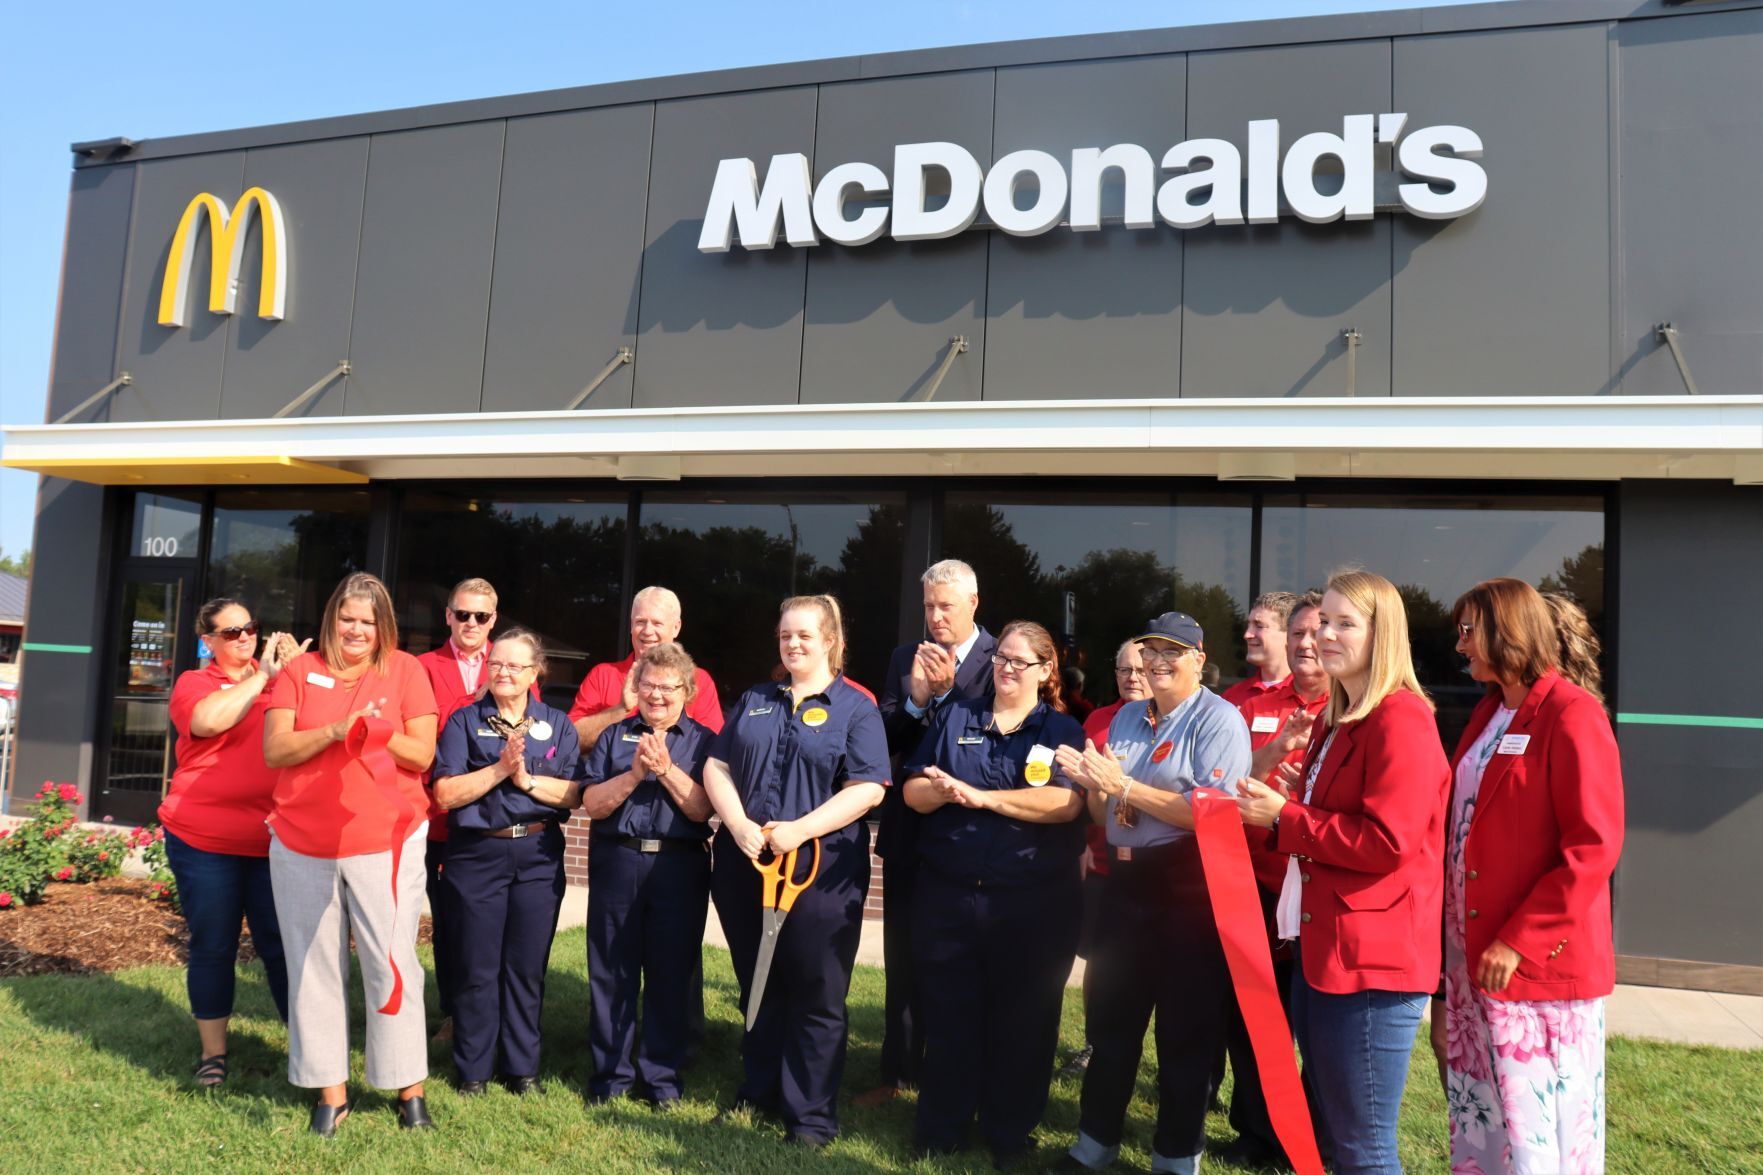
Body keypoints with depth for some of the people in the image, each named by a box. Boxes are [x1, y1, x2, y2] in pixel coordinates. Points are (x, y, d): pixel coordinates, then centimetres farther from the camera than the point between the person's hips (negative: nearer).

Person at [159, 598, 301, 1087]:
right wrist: (262, 676, -15)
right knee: (213, 946, 8)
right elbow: (208, 720, -19)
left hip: (274, 840, 1)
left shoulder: (281, 678, 12)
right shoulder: (195, 682, 3)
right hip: (204, 840, -1)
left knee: (283, 944, 2)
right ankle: (212, 1051, 21)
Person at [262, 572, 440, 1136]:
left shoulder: (406, 671, 2)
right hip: (301, 846, 2)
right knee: (314, 969, 8)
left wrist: (380, 732, -19)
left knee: (391, 966, -1)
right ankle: (330, 1091, 20)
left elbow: (423, 756, -2)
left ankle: (410, 1089, 11)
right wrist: (334, 732, -18)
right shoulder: (300, 671, 6)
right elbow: (273, 750, -4)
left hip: (385, 843, -2)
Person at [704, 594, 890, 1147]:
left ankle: (811, 1113, 16)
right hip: (743, 863, 5)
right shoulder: (754, 701, 13)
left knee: (816, 994, 3)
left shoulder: (856, 709, -1)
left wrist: (799, 830, -19)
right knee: (756, 982, 16)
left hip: (819, 868, -4)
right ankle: (758, 1088, 32)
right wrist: (738, 826, -10)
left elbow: (868, 789, -11)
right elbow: (716, 767, 8)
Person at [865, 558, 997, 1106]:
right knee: (903, 959, 14)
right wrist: (916, 699, -17)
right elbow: (886, 740, -1)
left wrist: (947, 691, -22)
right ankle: (898, 1071, 28)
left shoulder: (1000, 660, -8)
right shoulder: (906, 659, 6)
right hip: (909, 830, 4)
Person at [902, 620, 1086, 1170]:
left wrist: (981, 796, -18)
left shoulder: (1062, 729, 1)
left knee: (1021, 1019, 9)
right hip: (948, 894, 2)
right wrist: (944, 791, -18)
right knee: (947, 1013, 11)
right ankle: (940, 1128, 26)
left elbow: (1066, 802, -16)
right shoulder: (953, 718, 9)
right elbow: (914, 793, 5)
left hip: (1033, 902, -2)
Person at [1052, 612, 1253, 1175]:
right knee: (1111, 1016, 15)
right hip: (1126, 881, 6)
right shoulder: (1126, 717, 11)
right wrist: (1092, 781, -7)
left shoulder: (1219, 720, -9)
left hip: (1189, 888, -6)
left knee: (1185, 1028, 7)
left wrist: (1123, 786, -19)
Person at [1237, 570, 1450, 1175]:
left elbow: (1387, 840, -23)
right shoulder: (1339, 719, 17)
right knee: (1325, 1126, 20)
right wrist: (1298, 794, 7)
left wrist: (1283, 818, -17)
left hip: (1370, 956, -10)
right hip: (1320, 946, 10)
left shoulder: (1401, 719, -15)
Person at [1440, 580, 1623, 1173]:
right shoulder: (1490, 711, 14)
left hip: (1538, 963, -8)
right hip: (1471, 953, 8)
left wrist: (1518, 942, -19)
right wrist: (1449, 927, 12)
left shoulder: (1572, 715, -12)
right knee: (1478, 1122, 15)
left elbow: (1593, 849, -18)